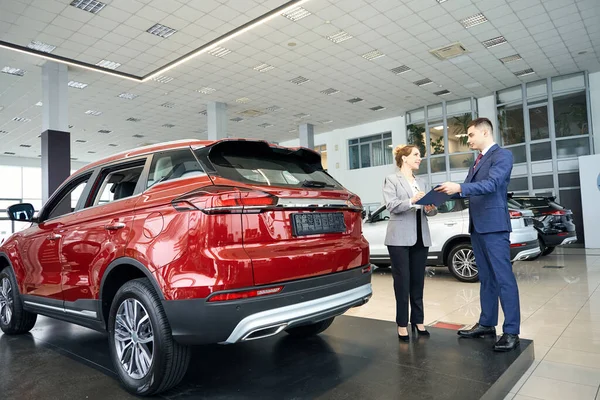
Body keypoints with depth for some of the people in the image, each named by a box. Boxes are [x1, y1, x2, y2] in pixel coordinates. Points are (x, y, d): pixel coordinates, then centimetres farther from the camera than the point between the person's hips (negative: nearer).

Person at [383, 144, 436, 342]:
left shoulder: (421, 183, 18)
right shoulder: (392, 179, 2)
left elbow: (430, 209, 12)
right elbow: (391, 205, -12)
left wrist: (431, 208, -12)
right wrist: (411, 201, -28)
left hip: (420, 237, 5)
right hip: (400, 238, -5)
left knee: (418, 281, 9)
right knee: (402, 282, -1)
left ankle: (418, 320, 18)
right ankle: (402, 324, 8)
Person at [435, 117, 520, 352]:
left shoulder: (502, 155, -6)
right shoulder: (478, 161, 20)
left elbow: (492, 184, -21)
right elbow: (468, 189, 18)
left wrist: (459, 187, -30)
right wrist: (446, 194, 4)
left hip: (494, 226, -9)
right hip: (477, 226, 9)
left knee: (503, 277, -4)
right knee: (486, 277, 13)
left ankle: (511, 332, 2)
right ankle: (486, 324, 22)